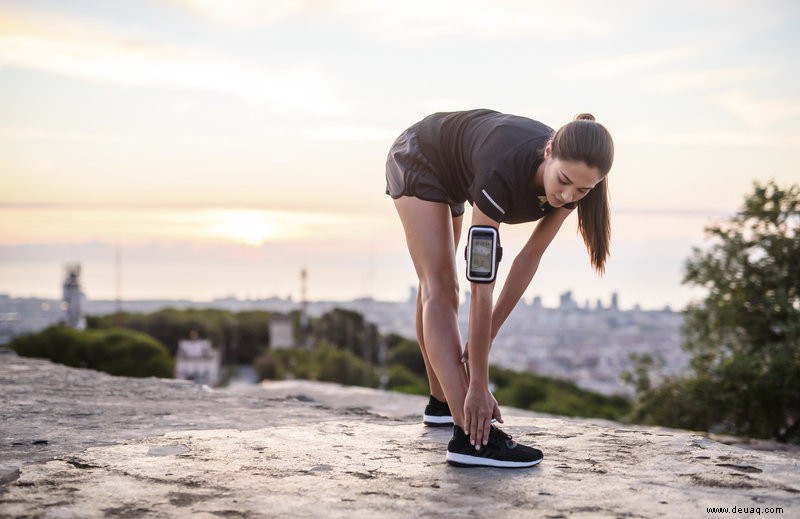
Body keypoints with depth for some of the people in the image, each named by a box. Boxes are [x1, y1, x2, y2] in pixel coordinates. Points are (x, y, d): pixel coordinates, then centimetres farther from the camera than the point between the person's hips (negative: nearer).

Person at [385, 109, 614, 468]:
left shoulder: (572, 182, -27)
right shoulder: (502, 172, -45)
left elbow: (530, 257, -16)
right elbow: (482, 286, -43)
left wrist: (485, 339, -15)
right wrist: (478, 385, -40)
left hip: (451, 175, 7)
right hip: (417, 162, -7)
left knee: (437, 287, 20)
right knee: (441, 288, -17)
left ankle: (442, 403, 33)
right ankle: (469, 437, -26)